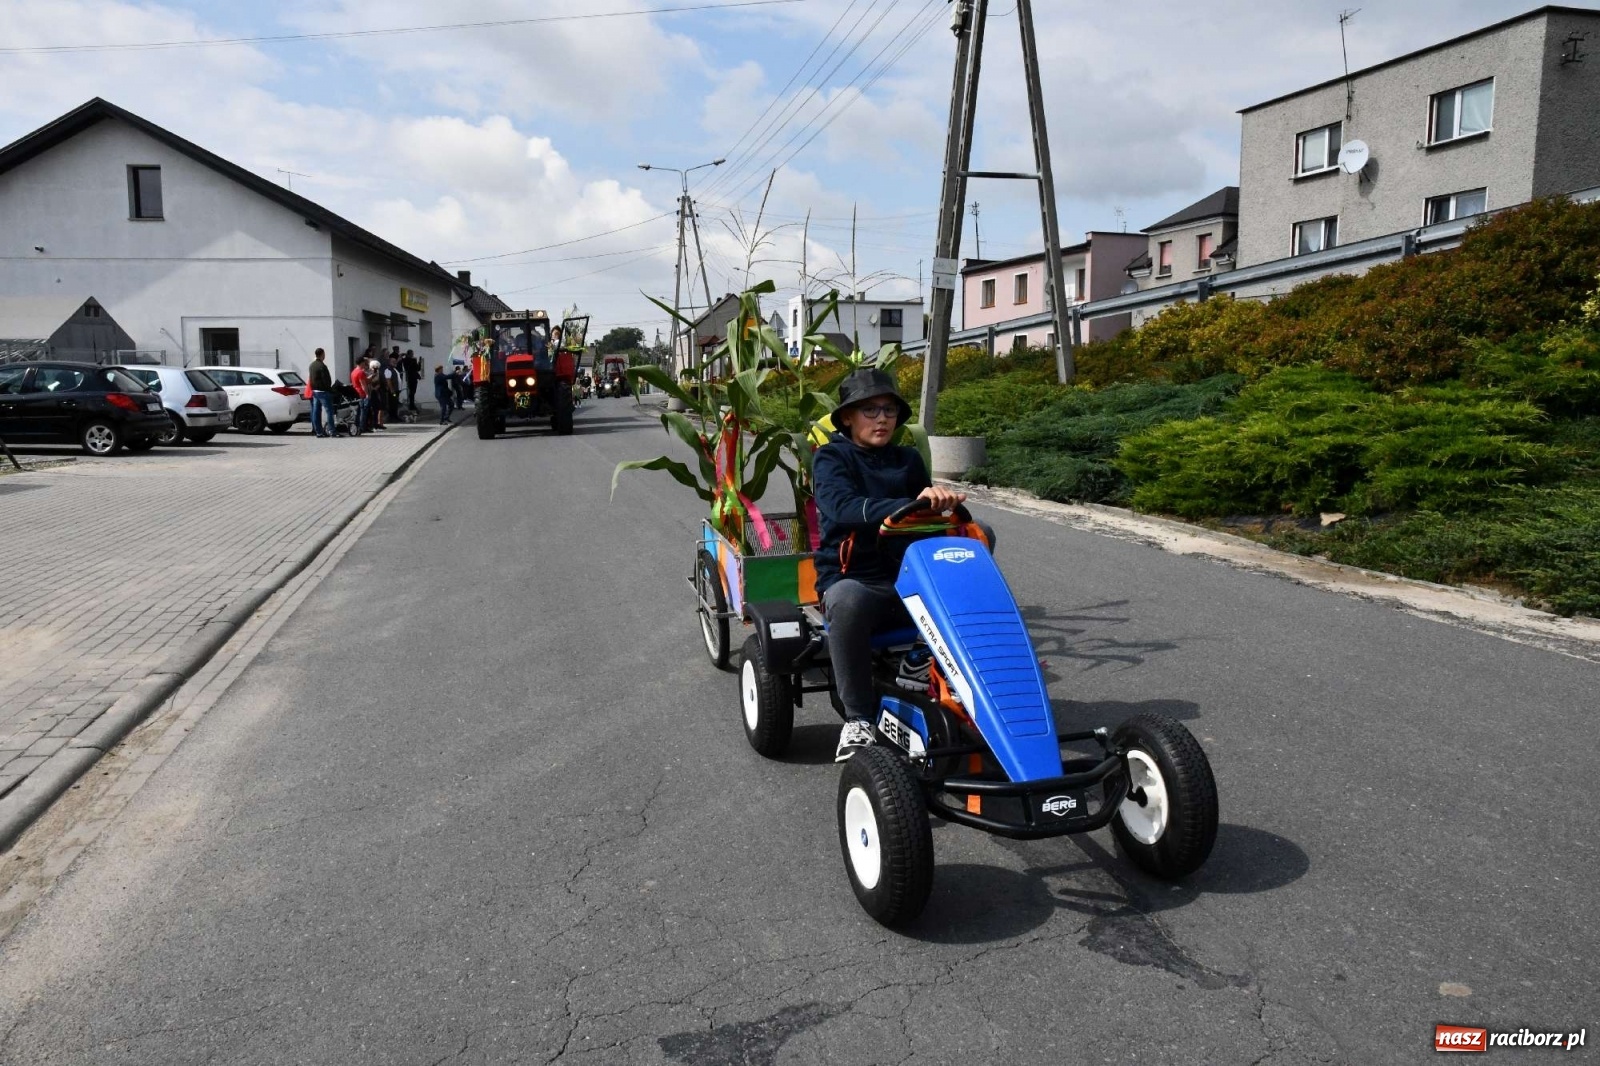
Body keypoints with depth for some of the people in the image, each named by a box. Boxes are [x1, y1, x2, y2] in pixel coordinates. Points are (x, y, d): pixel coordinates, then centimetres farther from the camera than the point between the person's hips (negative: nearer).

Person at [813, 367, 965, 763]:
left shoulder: (908, 459, 16)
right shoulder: (831, 458, 1)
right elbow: (845, 508, -20)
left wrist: (937, 499, -16)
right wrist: (909, 506, -35)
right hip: (851, 579, -3)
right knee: (847, 601, -39)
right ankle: (858, 720, -25)